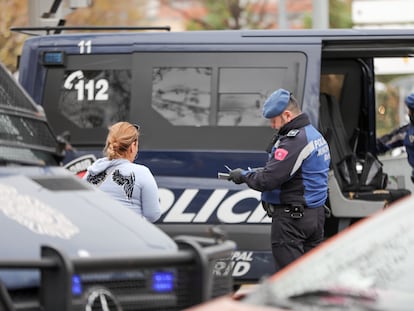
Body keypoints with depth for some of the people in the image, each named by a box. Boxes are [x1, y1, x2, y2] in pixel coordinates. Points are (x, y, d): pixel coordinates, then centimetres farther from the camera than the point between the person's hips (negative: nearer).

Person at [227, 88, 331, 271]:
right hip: (316, 215, 10)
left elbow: (268, 180, -22)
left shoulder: (294, 141, -19)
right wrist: (257, 171, 8)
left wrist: (243, 175, -5)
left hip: (291, 217, -10)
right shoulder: (315, 135, 14)